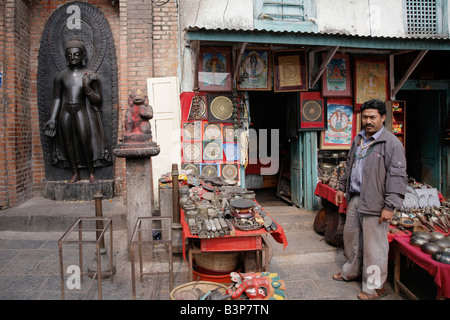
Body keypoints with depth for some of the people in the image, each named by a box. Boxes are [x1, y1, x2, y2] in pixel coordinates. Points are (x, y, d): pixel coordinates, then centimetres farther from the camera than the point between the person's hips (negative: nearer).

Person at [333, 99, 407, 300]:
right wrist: (342, 187, 22)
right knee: (351, 237, 19)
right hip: (354, 199, 8)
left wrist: (390, 206, -19)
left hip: (375, 203, -7)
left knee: (374, 245, 2)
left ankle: (375, 287, 18)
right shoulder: (358, 140, 12)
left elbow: (397, 177, -16)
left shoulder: (392, 143, -12)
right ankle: (352, 272, 40)